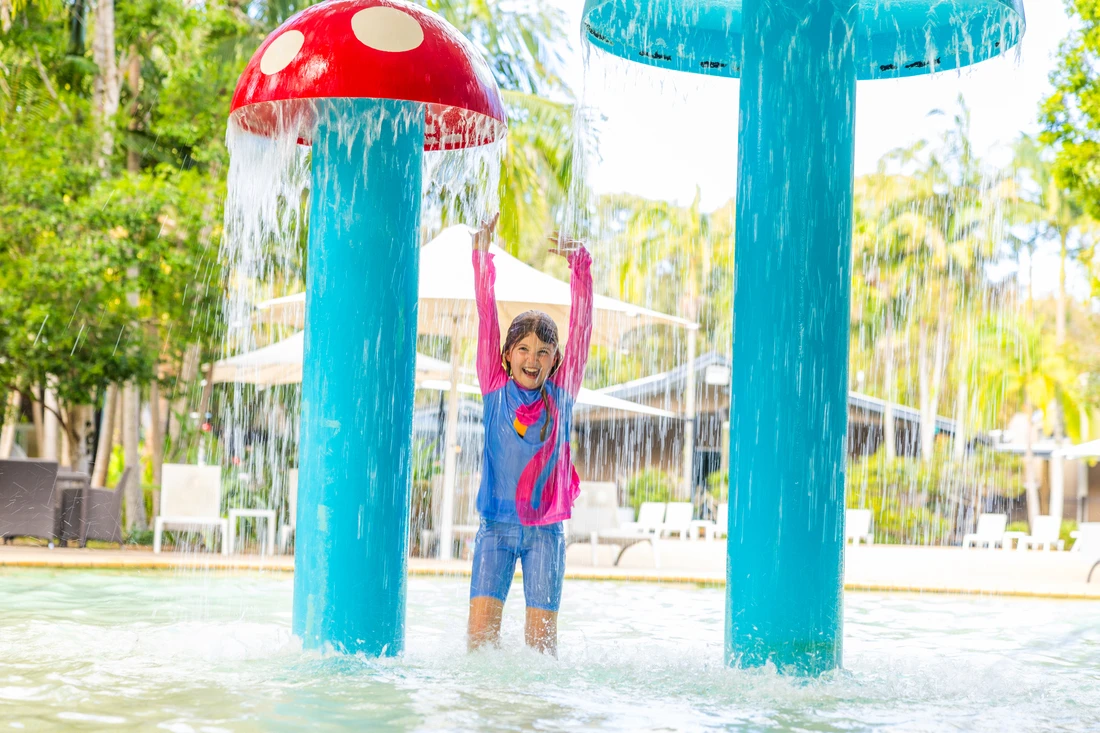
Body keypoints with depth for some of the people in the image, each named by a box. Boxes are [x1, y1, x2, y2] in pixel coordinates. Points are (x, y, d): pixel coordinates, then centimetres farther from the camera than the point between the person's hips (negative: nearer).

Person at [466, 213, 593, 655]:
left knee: (541, 632, 0)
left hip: (545, 528, 0)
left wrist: (579, 264, -12)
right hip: (497, 523, 0)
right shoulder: (495, 389, 4)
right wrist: (482, 255, -9)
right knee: (481, 626, -9)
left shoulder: (561, 394, 5)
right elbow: (486, 318, -2)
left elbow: (581, 326, -2)